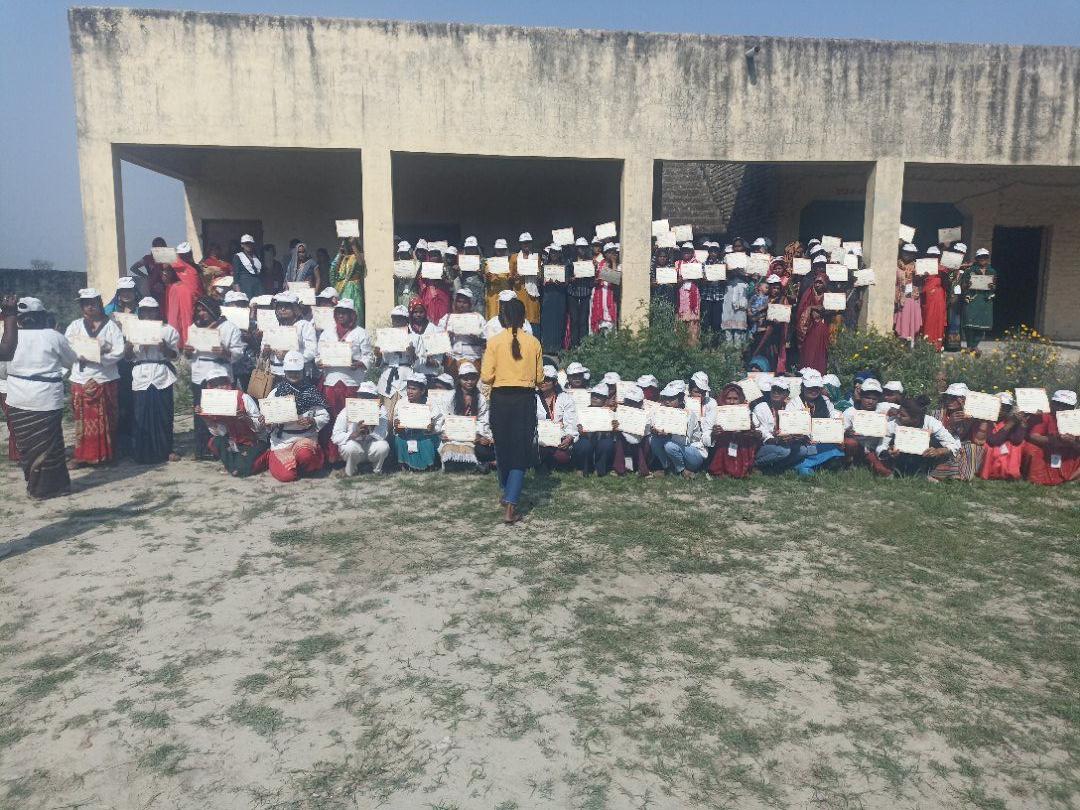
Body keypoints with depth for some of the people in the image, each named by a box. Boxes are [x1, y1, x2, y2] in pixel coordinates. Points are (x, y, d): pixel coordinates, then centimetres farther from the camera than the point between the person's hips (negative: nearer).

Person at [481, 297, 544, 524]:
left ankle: (508, 495, 37)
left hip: (500, 399, 0)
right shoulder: (533, 343, -2)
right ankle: (510, 507, -9)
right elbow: (539, 378, 4)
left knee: (502, 448, 18)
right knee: (521, 452, 1)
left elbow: (485, 377, -7)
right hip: (525, 399, 0)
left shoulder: (494, 341, -6)